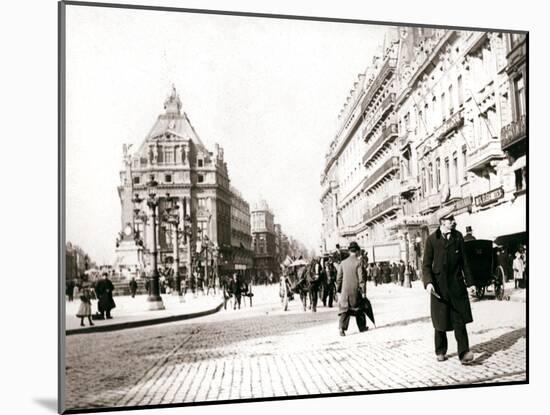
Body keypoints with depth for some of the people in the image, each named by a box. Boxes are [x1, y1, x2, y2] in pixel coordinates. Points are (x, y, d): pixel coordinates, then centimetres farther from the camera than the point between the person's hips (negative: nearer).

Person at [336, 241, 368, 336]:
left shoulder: (343, 263, 4)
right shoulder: (358, 262, -8)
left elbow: (339, 277, 7)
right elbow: (360, 277, -10)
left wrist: (338, 289, 17)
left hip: (345, 290, 2)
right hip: (355, 290, -2)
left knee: (344, 308, 3)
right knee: (358, 308, 14)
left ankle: (342, 327, -12)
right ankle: (362, 327, 26)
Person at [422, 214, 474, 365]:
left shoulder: (458, 237, 4)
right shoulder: (432, 240, -3)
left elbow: (464, 260, 9)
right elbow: (426, 264, -3)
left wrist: (469, 281, 6)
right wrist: (428, 282, -17)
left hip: (456, 284, 1)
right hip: (439, 286, -1)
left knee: (460, 320, -5)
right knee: (440, 321, 9)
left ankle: (464, 353, -5)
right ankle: (440, 352, 24)